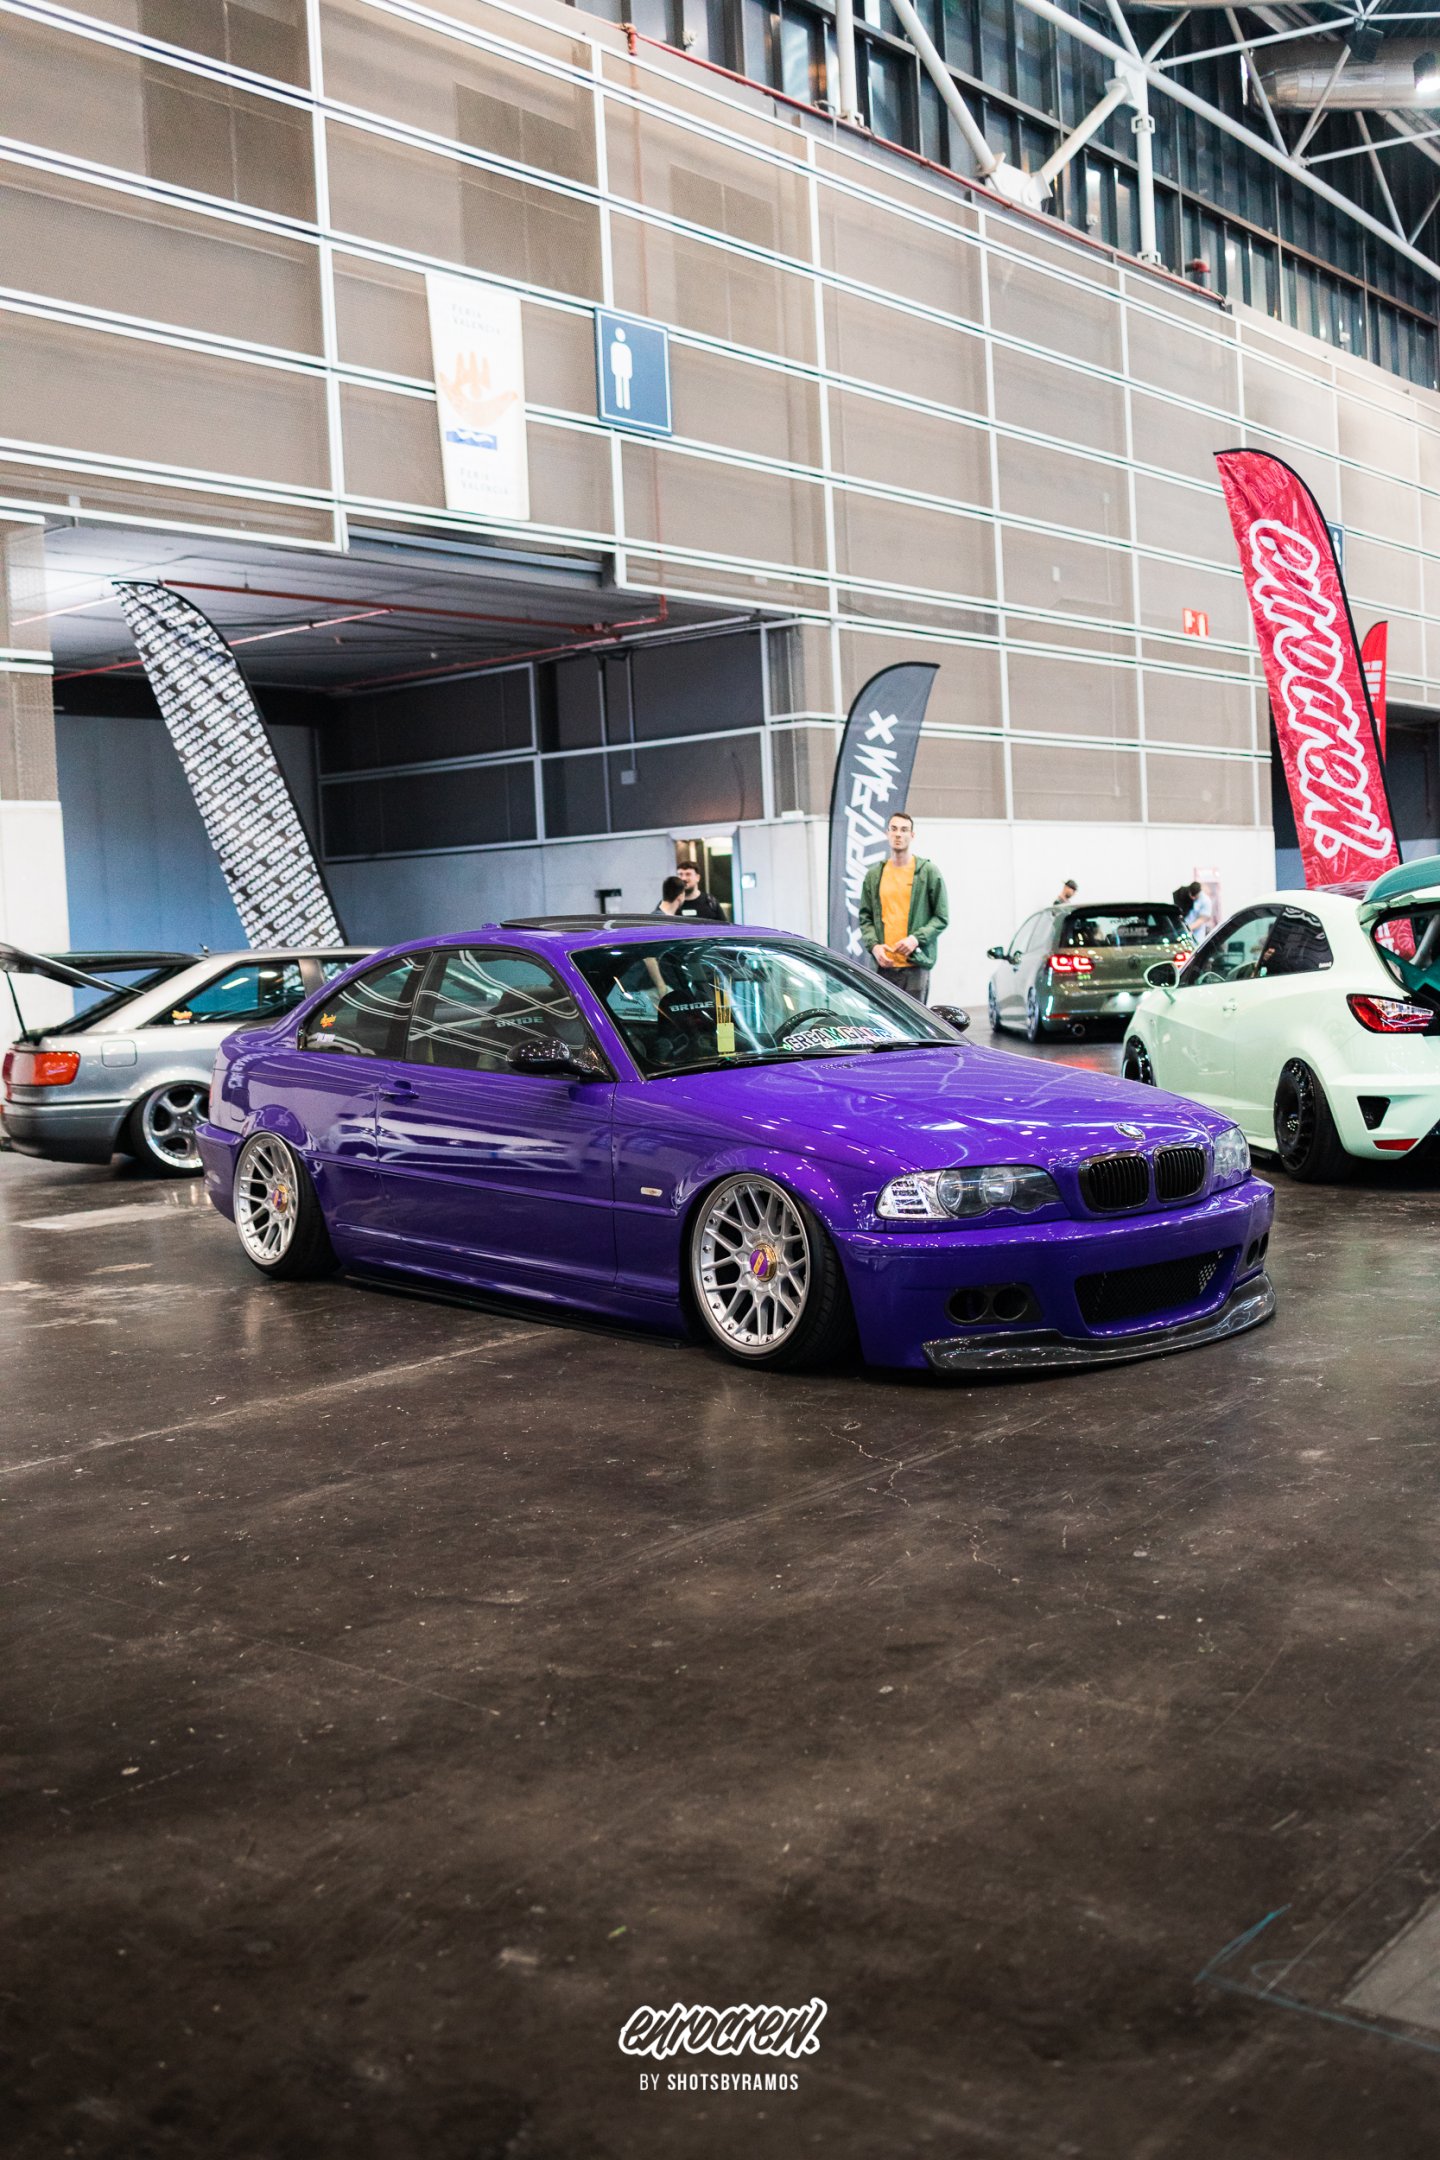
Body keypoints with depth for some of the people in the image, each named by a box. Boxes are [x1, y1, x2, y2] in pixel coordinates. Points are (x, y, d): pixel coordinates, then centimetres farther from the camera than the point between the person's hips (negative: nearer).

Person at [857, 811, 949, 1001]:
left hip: (915, 964, -3)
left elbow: (941, 917, 3)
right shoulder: (873, 875, 14)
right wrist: (873, 945, -4)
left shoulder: (928, 872, 4)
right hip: (883, 964, 3)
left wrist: (917, 938, -12)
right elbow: (865, 917, 15)